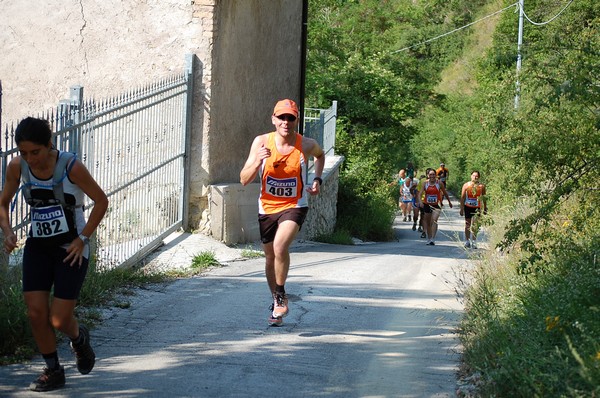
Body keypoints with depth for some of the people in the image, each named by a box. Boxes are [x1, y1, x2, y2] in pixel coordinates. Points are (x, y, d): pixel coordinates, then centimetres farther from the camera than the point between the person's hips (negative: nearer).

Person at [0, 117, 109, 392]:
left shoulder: (71, 167, -20)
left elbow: (101, 201, -8)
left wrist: (82, 238, -12)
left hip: (71, 249, -4)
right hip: (38, 246, 4)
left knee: (59, 320, -7)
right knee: (35, 312, -5)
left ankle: (79, 338, 29)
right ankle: (53, 371, 15)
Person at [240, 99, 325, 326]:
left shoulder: (306, 145, -12)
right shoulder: (261, 142, -11)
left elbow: (320, 155, 15)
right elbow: (244, 180, -12)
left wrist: (317, 180, 1)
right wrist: (258, 161, -29)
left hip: (294, 206, -3)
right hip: (267, 207, 3)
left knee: (280, 246, -27)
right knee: (270, 257, 14)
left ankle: (281, 296, -6)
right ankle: (277, 301, 36)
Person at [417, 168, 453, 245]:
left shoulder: (439, 183, -3)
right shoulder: (425, 183, -1)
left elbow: (445, 193, 11)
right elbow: (420, 194, -7)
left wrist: (449, 202, 22)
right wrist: (420, 202, -26)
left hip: (436, 205, -3)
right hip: (427, 205, 3)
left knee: (434, 220, -21)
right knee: (428, 222, 13)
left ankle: (433, 239, -25)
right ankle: (429, 238, 29)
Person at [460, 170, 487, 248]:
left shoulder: (482, 186, 0)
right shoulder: (466, 185, 0)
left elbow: (484, 198, 8)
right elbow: (462, 197, 3)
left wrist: (485, 208, 7)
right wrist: (462, 208, 0)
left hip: (477, 208, -1)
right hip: (467, 207, 1)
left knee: (475, 225, -10)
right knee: (467, 224, 9)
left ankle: (473, 241, -6)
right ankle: (467, 241, 20)